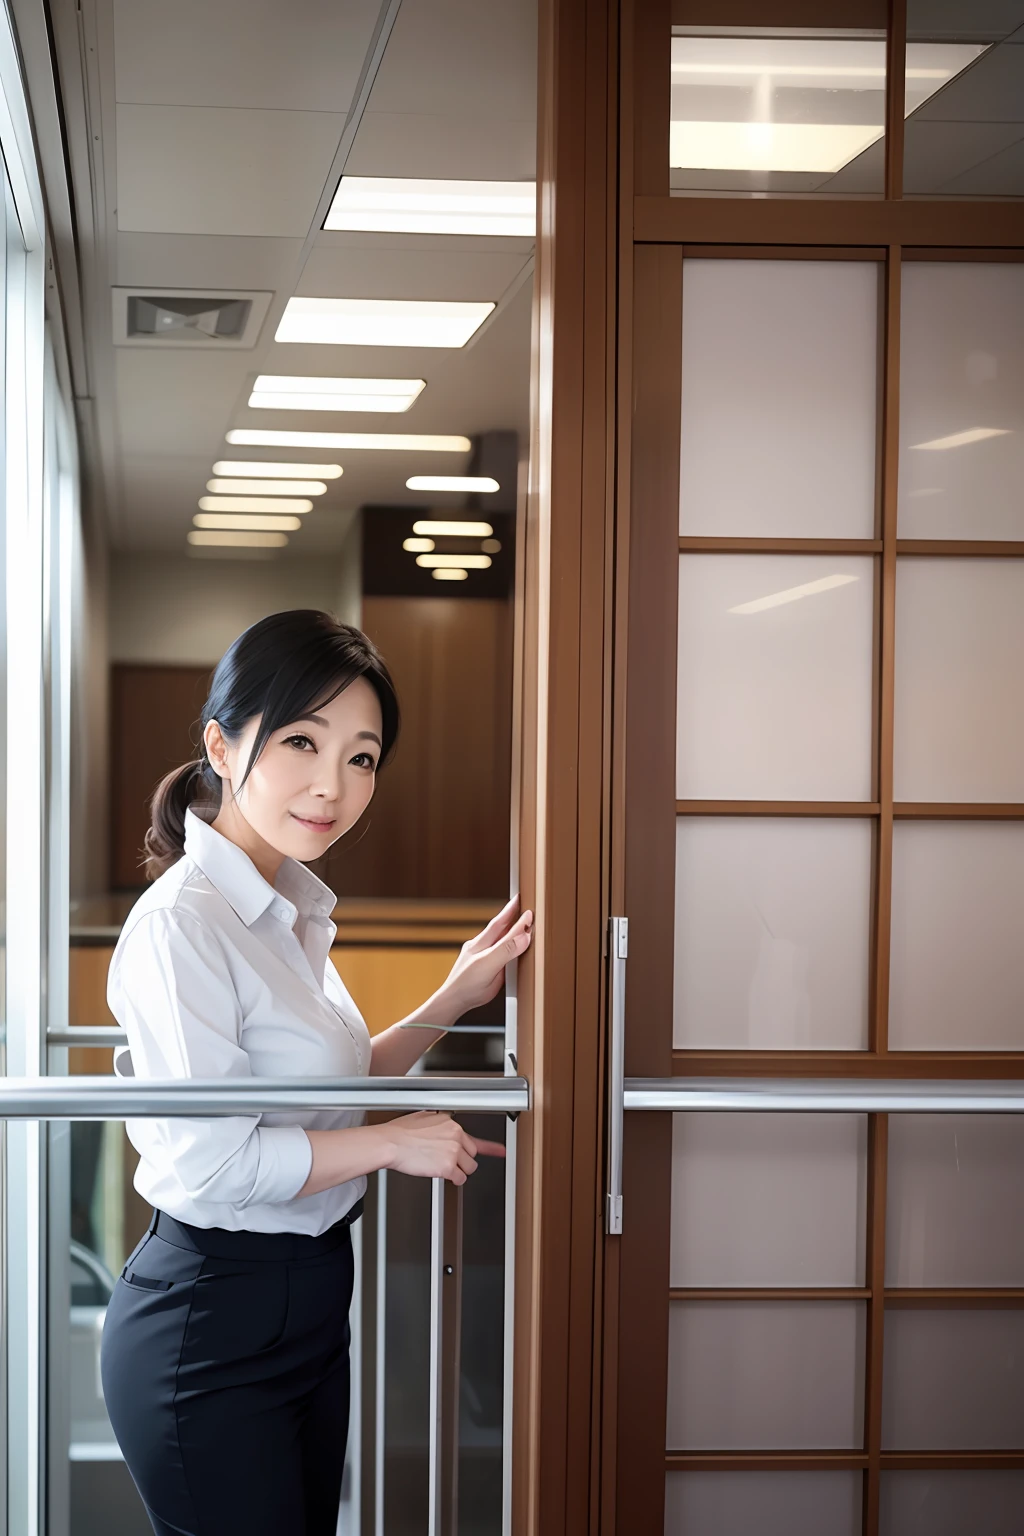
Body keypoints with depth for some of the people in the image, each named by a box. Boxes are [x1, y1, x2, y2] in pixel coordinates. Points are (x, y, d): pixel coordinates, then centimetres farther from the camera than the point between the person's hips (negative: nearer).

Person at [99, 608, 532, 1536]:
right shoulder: (182, 923, -20)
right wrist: (394, 1143, -15)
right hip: (210, 1330, -9)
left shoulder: (289, 910, 9)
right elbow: (208, 1161, -25)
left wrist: (452, 1003, 10)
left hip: (308, 1307, 9)